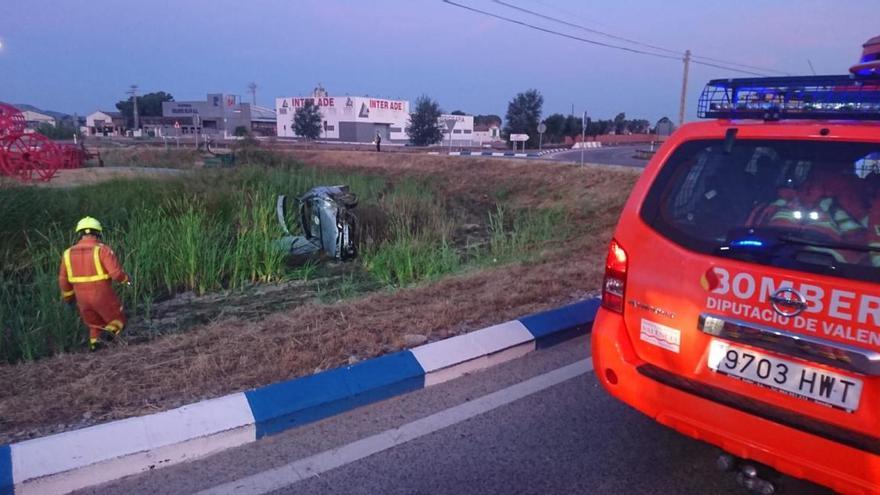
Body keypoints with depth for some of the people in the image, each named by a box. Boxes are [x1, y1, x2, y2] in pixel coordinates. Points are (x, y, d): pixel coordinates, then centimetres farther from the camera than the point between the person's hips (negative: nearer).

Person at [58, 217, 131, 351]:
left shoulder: (68, 253, 2)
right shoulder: (102, 249, -13)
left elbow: (63, 281, 9)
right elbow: (116, 272, -21)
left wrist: (68, 297, 26)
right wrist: (126, 278, 2)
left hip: (83, 299, 4)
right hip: (103, 297, -4)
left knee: (95, 325, 24)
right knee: (118, 320, 14)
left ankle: (95, 343, 3)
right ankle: (108, 333, -15)